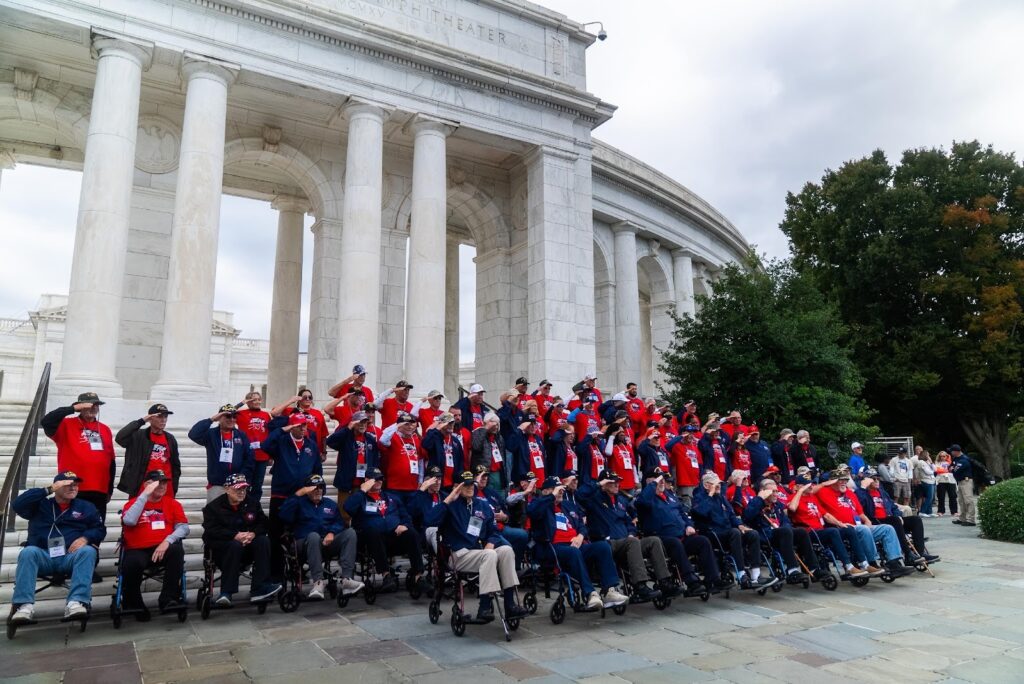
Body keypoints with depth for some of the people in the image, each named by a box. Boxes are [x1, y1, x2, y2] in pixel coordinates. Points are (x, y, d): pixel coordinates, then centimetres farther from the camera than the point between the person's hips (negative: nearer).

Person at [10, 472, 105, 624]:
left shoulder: (86, 507, 19)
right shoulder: (40, 505, 18)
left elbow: (100, 529, 12)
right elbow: (18, 504, -3)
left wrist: (85, 538, -10)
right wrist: (49, 489, -8)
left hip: (72, 557, 0)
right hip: (43, 556, 0)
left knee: (88, 551, -32)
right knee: (28, 552, -32)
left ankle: (76, 602, -45)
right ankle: (25, 606, -40)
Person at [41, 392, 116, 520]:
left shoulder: (105, 429, 14)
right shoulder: (67, 425, 3)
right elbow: (46, 422, -19)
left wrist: (110, 489, 17)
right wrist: (73, 408, -17)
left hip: (99, 492, 4)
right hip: (73, 491, -4)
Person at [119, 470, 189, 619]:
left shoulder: (173, 504, 11)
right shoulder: (133, 502, 9)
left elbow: (183, 527, 0)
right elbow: (129, 521, -14)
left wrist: (167, 541, -19)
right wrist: (145, 494, -11)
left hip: (163, 548, 1)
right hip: (138, 550, -1)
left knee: (177, 549, -32)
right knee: (132, 563, -34)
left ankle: (168, 599, -21)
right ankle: (133, 604, -4)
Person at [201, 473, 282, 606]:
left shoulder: (252, 503, 9)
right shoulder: (213, 507, -3)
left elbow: (262, 524, 4)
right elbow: (211, 530, -17)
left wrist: (253, 534, -19)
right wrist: (235, 536, -27)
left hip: (247, 547, 4)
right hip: (221, 548, -4)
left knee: (263, 541, -25)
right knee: (235, 545, -36)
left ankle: (260, 588, -29)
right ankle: (226, 592, -32)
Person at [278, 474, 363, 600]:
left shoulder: (331, 504, 24)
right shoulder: (300, 503, 12)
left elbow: (340, 522, 11)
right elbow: (284, 516, -8)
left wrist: (332, 532, -10)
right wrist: (297, 494, -10)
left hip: (328, 543, 3)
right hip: (306, 544, -3)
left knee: (350, 532, -23)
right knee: (314, 535, -38)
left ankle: (346, 579, -35)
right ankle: (318, 582, -39)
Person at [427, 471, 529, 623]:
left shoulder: (483, 505, 16)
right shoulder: (451, 505, 0)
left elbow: (493, 531, 17)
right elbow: (430, 520, -18)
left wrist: (489, 545, -5)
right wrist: (449, 499, -18)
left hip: (482, 552, 5)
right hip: (460, 555, -5)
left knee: (506, 550, -22)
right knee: (489, 556, -32)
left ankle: (510, 604, -26)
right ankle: (485, 608, -32)